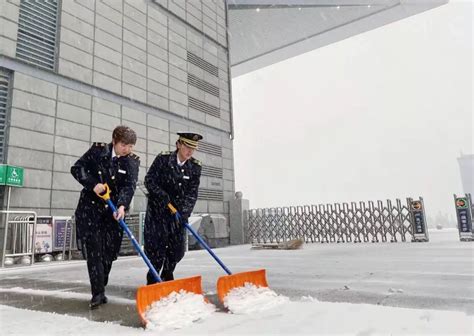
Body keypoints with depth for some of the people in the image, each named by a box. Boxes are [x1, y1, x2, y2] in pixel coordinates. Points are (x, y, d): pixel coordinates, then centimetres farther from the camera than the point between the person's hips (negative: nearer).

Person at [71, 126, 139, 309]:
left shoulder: (133, 161, -3)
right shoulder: (98, 149, -4)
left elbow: (129, 186, -14)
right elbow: (77, 168, -3)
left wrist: (122, 206, -31)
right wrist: (93, 184, -19)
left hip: (114, 210, 2)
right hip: (90, 206, -1)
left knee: (109, 251, 5)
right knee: (93, 249, -6)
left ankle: (100, 288, 23)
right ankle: (98, 292, -1)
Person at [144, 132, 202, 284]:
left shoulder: (195, 167, -3)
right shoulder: (163, 159, -10)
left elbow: (192, 193, -6)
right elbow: (149, 180, -10)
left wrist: (185, 212, -19)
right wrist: (162, 196, -21)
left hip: (179, 211, 3)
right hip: (158, 209, -3)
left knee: (178, 248, 4)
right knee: (157, 247, -4)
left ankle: (167, 277, 28)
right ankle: (152, 280, 17)